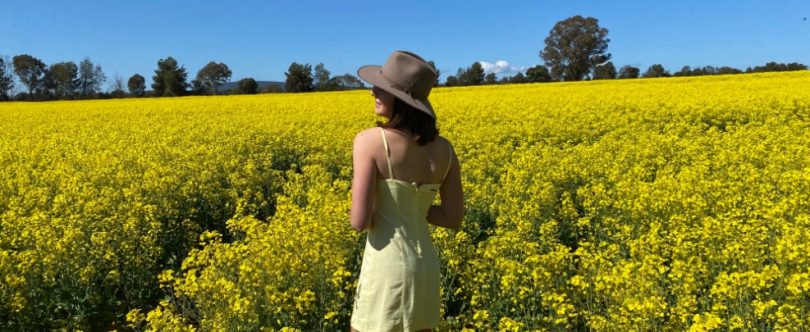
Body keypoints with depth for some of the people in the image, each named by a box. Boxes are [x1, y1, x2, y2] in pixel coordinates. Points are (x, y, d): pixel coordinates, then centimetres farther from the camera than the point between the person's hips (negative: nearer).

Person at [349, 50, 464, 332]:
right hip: (426, 265, 6)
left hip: (387, 266, -5)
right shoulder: (444, 149, 0)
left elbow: (360, 222, -19)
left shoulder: (369, 140, -16)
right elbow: (454, 218, 5)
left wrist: (367, 199, 2)